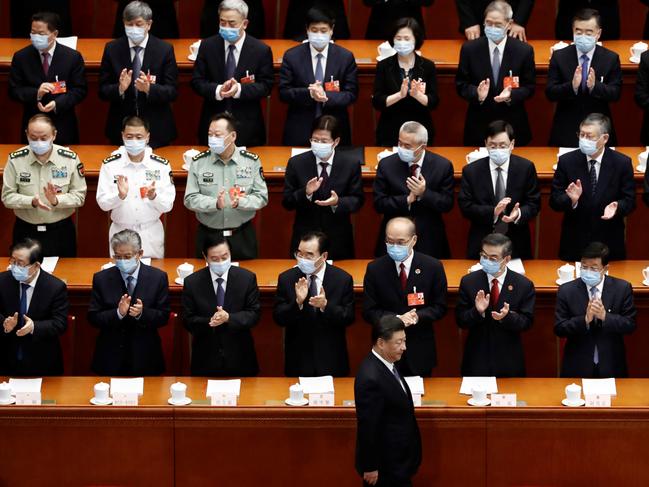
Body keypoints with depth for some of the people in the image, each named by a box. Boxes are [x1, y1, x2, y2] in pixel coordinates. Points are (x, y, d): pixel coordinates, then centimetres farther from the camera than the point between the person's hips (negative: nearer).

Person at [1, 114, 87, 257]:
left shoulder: (70, 159, -8)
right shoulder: (15, 160, -7)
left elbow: (79, 196, -5)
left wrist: (56, 201, -23)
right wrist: (32, 201, -24)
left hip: (61, 231, 0)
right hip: (26, 232, 0)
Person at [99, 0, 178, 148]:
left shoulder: (164, 50, -4)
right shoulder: (112, 49, -1)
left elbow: (172, 92, -6)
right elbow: (103, 91, 0)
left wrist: (149, 89, -25)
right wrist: (120, 88, -22)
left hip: (156, 130, -1)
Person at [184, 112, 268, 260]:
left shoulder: (252, 161, -1)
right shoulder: (199, 162, -1)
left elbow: (262, 197, -3)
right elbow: (190, 199, -5)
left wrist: (240, 202, -22)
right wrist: (215, 204, -22)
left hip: (242, 236, 0)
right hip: (208, 235, 0)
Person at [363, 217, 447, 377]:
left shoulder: (433, 267, -5)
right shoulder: (375, 269, -4)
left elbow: (440, 308, 0)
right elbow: (369, 311, -3)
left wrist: (418, 316, -20)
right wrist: (396, 319, -20)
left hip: (420, 352, 0)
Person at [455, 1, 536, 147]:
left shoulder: (524, 51, -5)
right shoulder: (469, 49, -4)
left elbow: (529, 87, 1)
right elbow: (461, 85, 1)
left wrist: (511, 95, -20)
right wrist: (476, 93, -21)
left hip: (513, 126, 0)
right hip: (478, 125, 0)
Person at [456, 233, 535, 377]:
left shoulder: (524, 285, -6)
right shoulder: (468, 282, -3)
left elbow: (527, 322, -5)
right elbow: (461, 321, -3)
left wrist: (507, 316, -25)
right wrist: (477, 312, -24)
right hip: (477, 360, 0)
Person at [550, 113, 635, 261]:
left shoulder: (622, 163, -6)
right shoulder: (566, 161, -5)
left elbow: (629, 200, -1)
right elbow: (554, 201, -4)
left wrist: (617, 207, -23)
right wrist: (571, 200, -25)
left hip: (610, 244, 0)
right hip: (574, 243, 0)